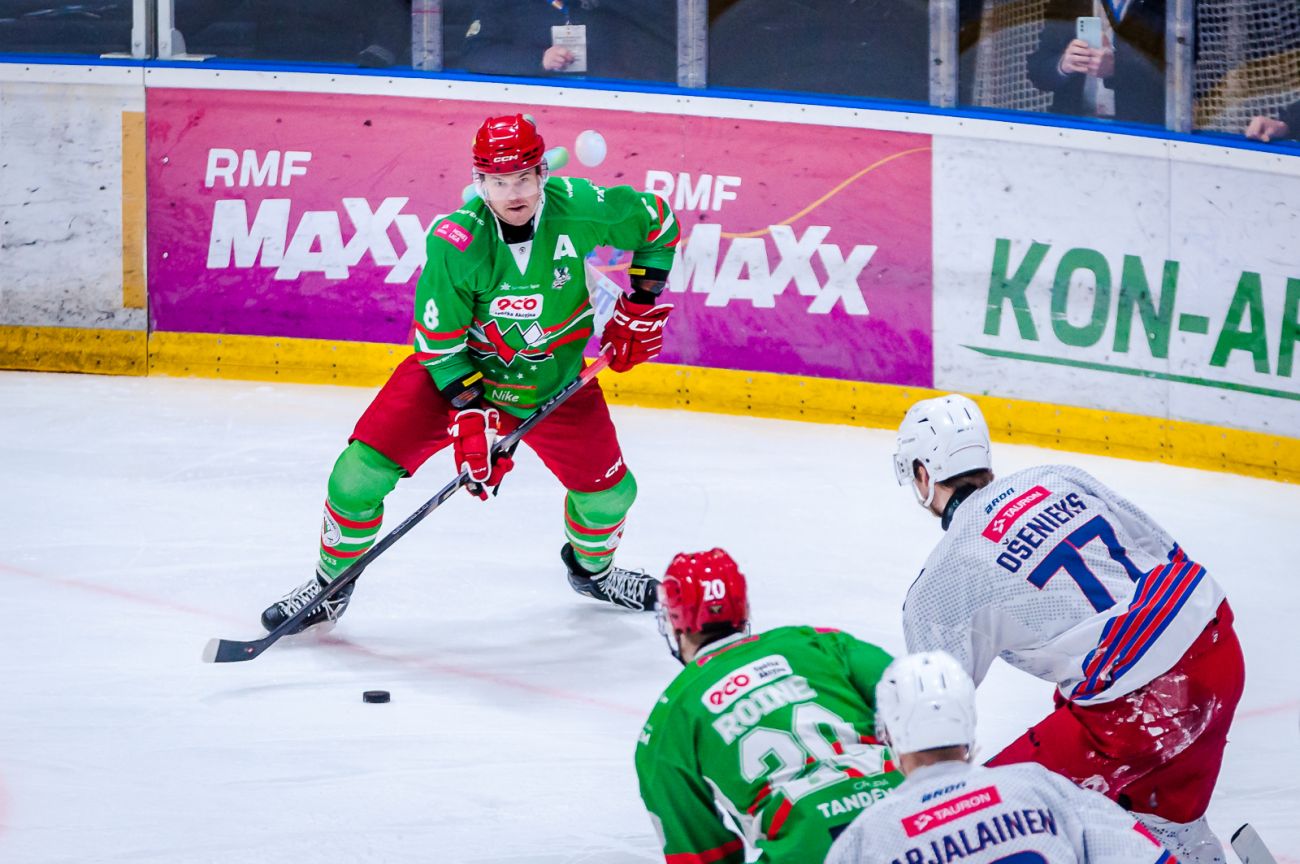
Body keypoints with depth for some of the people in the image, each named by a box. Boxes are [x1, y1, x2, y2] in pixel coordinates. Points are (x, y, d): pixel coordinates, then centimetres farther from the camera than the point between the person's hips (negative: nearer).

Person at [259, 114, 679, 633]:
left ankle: (591, 568, 39)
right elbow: (437, 342, -18)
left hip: (554, 378, 2)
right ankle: (331, 584, 10)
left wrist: (641, 305, -5)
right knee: (361, 469, -13)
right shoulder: (456, 241, -28)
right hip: (455, 367, -2)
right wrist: (472, 414, -24)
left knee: (609, 488, 3)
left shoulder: (579, 209, -23)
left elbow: (656, 222, -3)